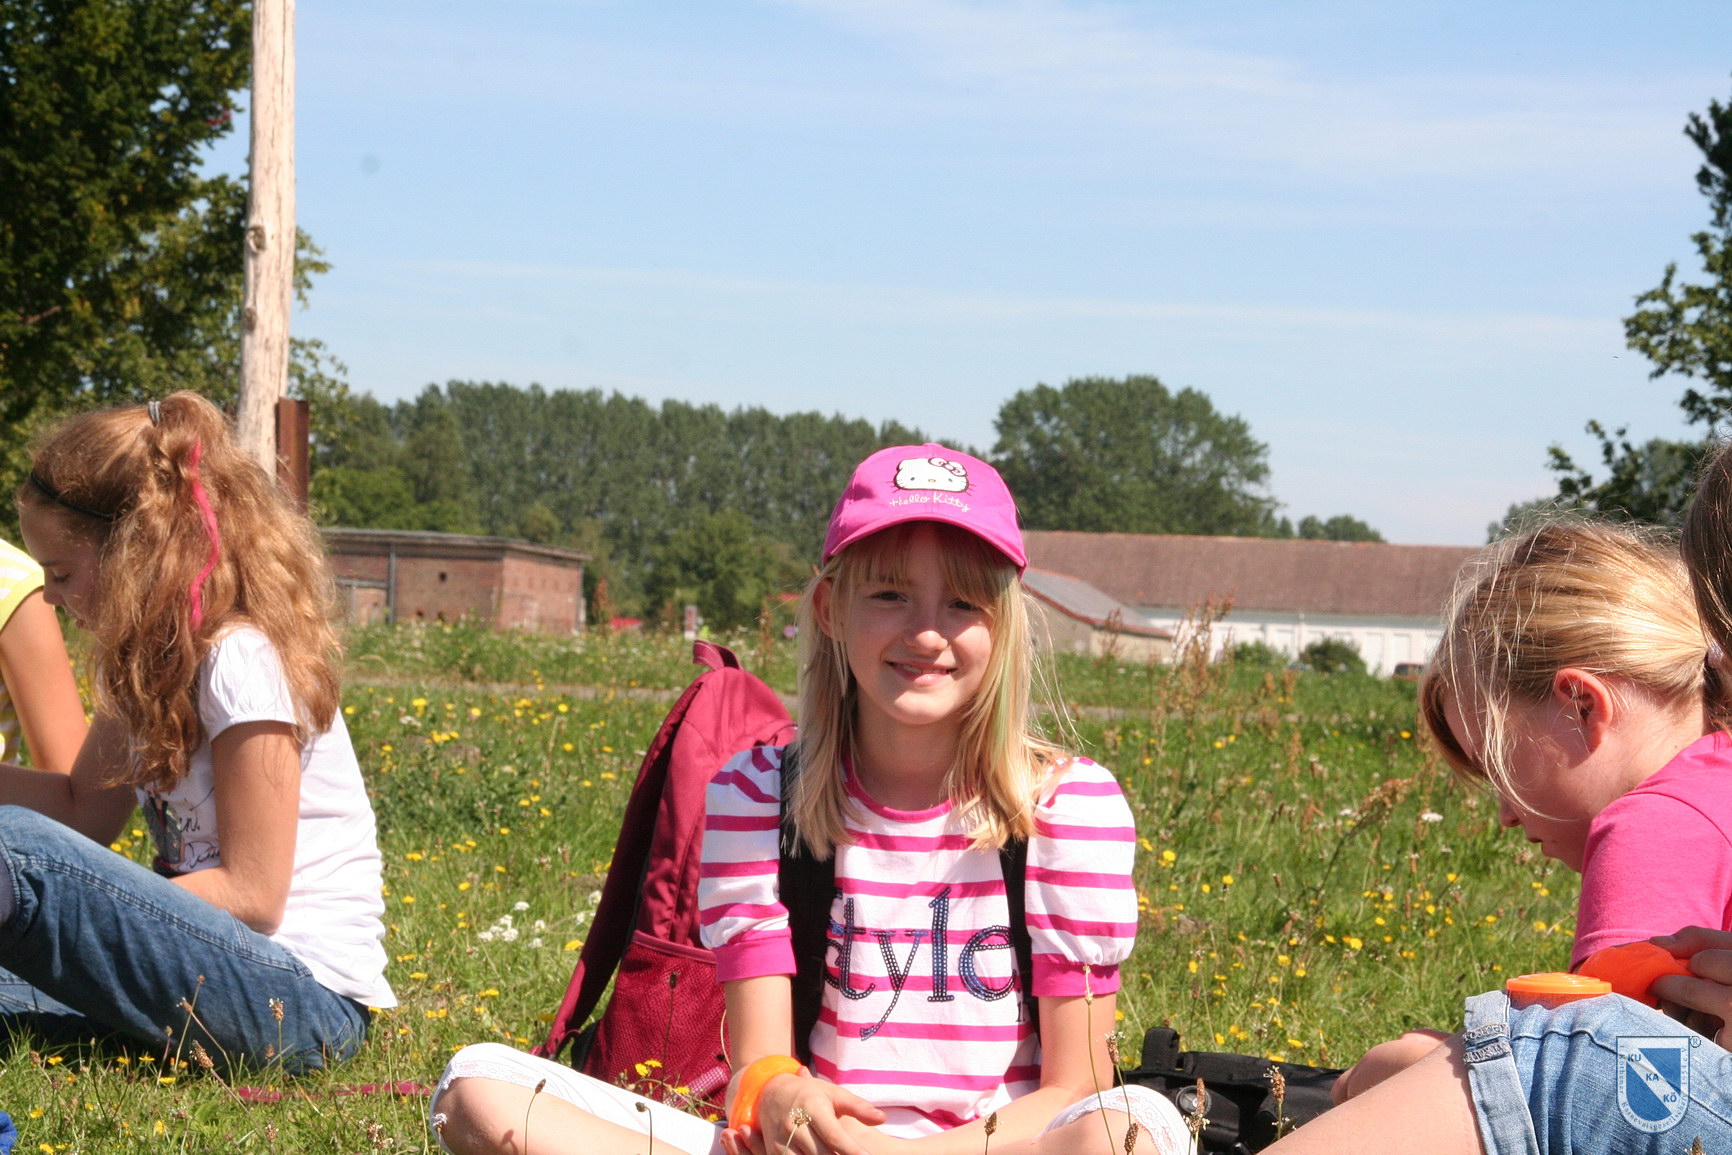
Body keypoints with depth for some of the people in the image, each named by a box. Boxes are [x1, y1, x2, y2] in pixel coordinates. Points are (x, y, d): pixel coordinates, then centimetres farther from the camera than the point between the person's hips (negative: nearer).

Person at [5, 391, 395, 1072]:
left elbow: (251, 895, -15)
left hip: (304, 1002, -9)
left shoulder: (241, 662, -14)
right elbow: (84, 811, 11)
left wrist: (86, 901, -13)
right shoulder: (149, 657, 13)